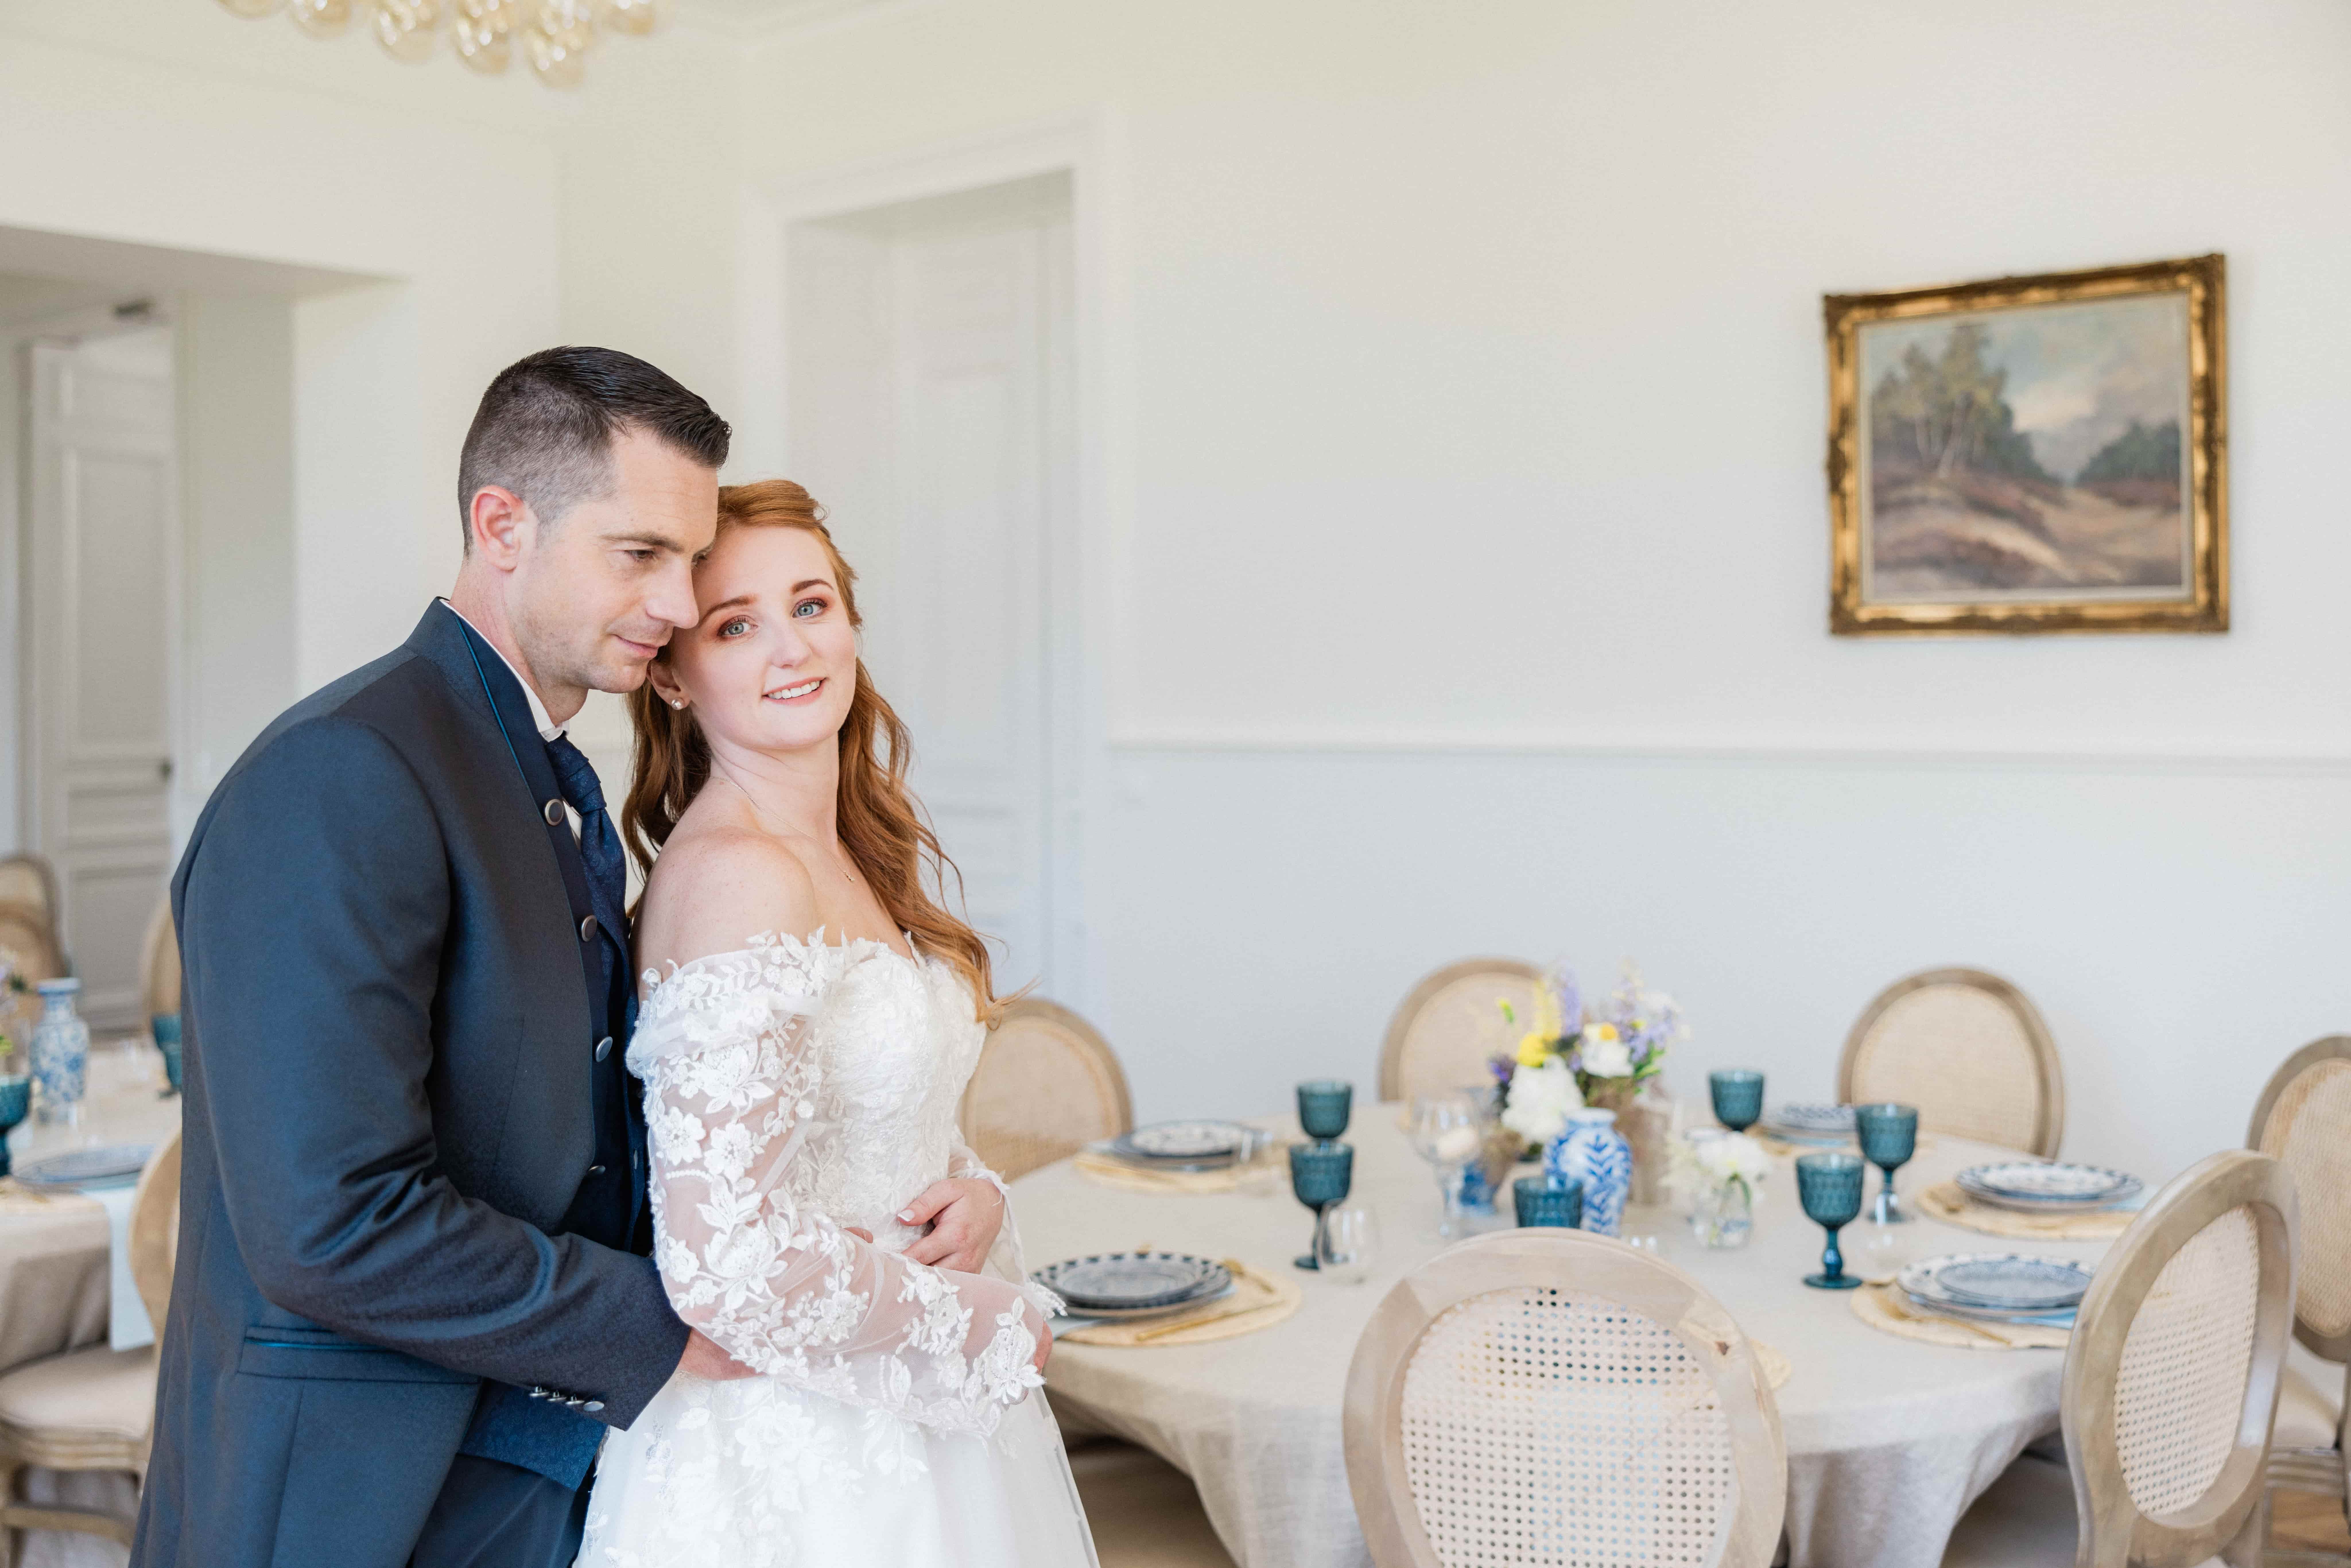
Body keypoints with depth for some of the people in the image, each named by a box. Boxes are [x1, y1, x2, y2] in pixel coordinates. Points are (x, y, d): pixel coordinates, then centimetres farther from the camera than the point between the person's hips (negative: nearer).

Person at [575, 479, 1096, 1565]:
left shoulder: (855, 854, 5)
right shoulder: (737, 874, -21)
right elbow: (724, 1260, -26)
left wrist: (973, 1191, -5)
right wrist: (981, 1321, -13)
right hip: (799, 1458, -8)